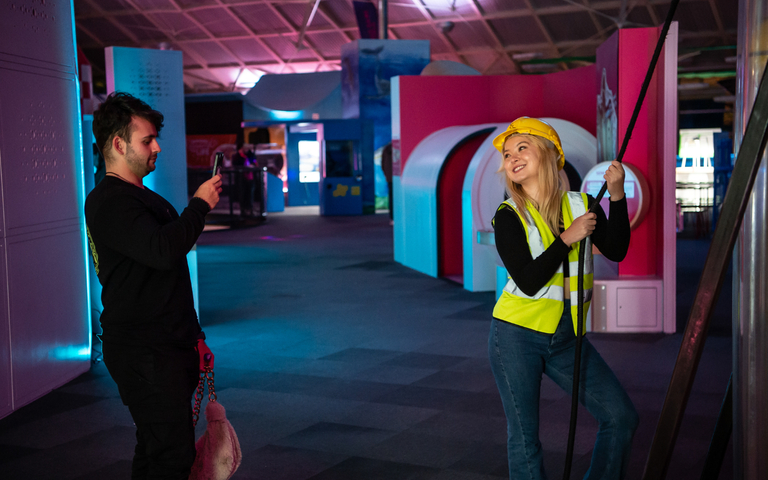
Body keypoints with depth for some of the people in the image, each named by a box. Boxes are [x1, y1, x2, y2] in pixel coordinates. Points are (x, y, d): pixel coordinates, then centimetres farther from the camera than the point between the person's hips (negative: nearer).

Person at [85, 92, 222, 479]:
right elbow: (163, 250, -30)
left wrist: (194, 336, 26)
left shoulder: (144, 197, 20)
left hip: (169, 346, 10)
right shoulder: (109, 201, -13)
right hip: (142, 352, -10)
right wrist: (199, 204, -15)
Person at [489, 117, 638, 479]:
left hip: (565, 338, 4)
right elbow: (529, 281, -17)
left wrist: (617, 195, -16)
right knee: (524, 436, 3)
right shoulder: (508, 216, -7)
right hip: (517, 336, -3)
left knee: (621, 416, 2)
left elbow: (615, 251, -10)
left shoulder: (582, 205, 4)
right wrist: (567, 238, -17)